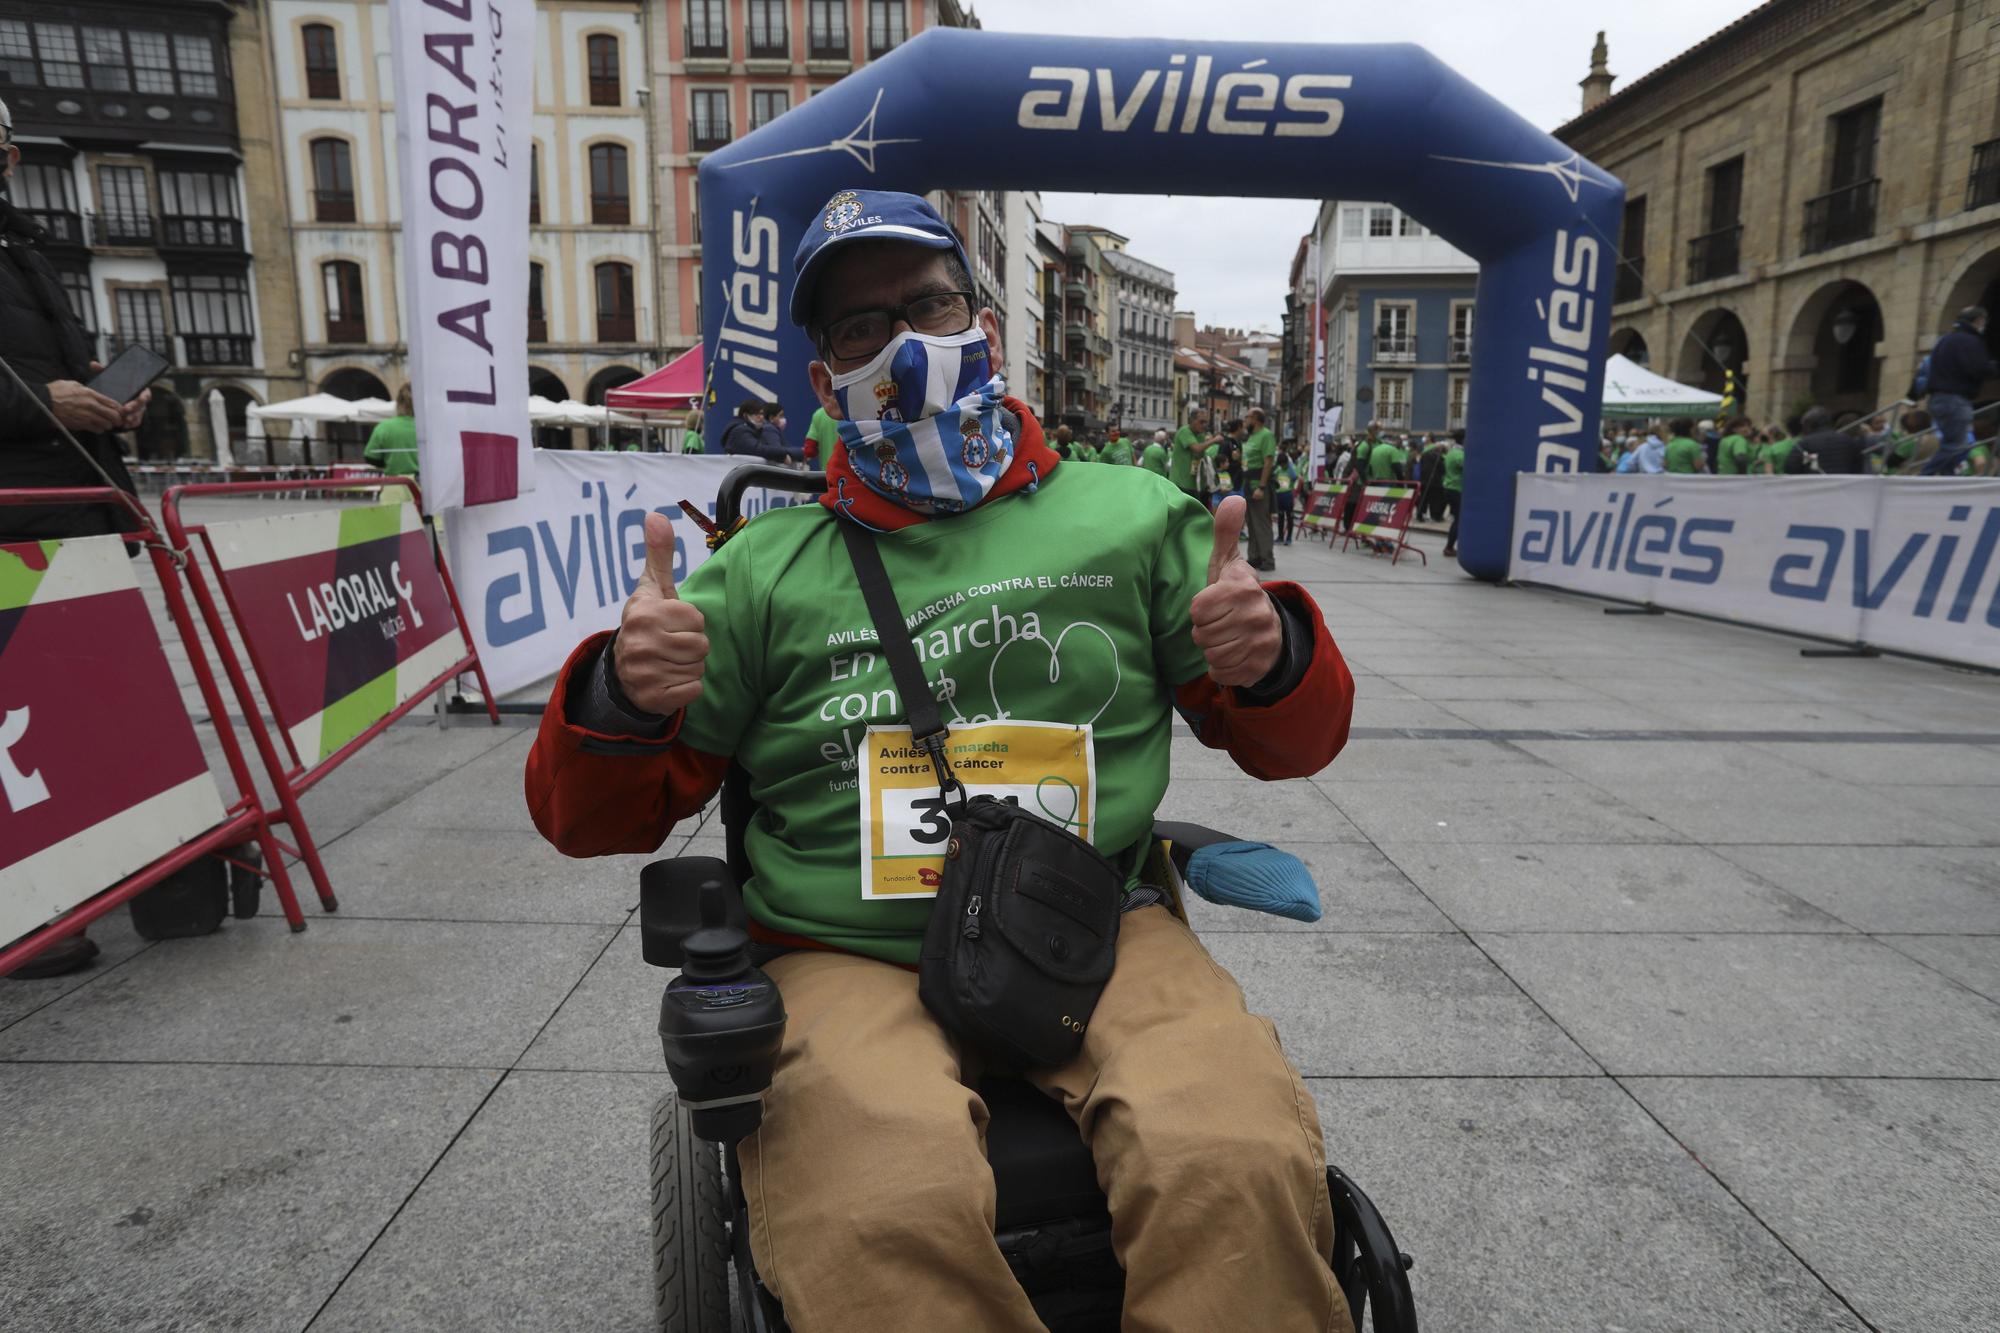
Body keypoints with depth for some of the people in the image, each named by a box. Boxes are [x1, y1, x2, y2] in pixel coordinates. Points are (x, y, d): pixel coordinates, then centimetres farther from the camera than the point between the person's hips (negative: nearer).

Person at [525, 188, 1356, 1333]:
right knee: (889, 1218, -30)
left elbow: (1292, 743, 17)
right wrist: (623, 705, -10)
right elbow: (592, 818, 13)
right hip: (850, 963, 0)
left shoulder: (1129, 516, 11)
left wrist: (1271, 660, -7)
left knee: (1236, 1172, -28)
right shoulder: (765, 571, 11)